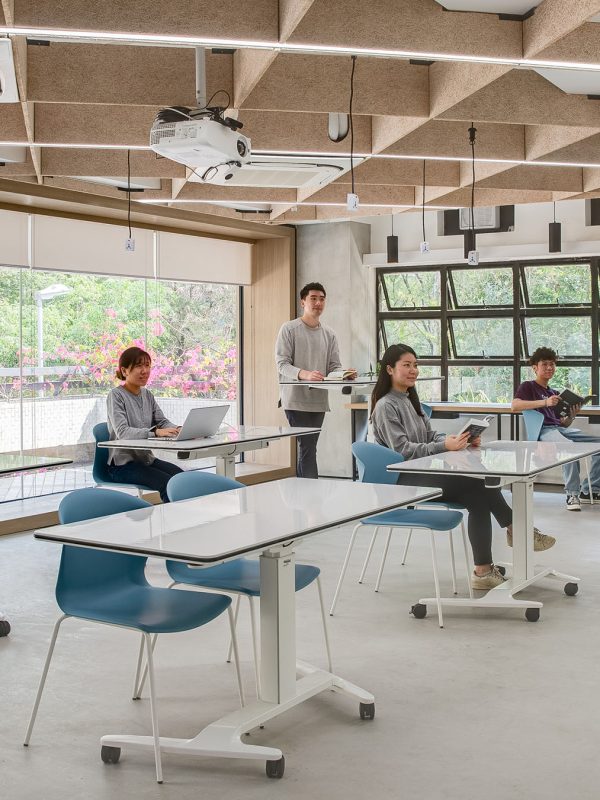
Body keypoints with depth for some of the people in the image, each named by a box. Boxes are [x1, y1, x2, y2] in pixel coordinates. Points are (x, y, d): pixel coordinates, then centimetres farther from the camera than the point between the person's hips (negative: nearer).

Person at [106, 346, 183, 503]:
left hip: (146, 458, 6)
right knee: (169, 483, -26)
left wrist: (177, 430, -17)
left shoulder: (147, 395, 13)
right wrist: (155, 432, -38)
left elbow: (162, 422, 7)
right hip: (123, 464, -6)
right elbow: (122, 432, -23)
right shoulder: (116, 396, -9)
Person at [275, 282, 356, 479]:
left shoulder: (329, 334, 14)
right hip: (296, 400, -6)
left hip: (319, 401, 6)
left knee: (307, 449, 10)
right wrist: (304, 374, -28)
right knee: (307, 449, -11)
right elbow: (282, 364, -10)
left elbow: (334, 366, 12)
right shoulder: (289, 329, -3)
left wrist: (345, 374, -13)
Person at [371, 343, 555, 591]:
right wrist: (445, 446, -27)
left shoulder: (409, 400, 19)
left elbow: (430, 436, 15)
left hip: (421, 472, 8)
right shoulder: (385, 406, -9)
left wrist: (458, 439, -5)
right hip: (403, 480, -8)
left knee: (477, 497, -16)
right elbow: (402, 450, -18)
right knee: (480, 482, -22)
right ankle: (515, 529, -6)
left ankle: (484, 571, -19)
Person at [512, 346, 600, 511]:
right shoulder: (528, 386, 11)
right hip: (542, 430, -7)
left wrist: (572, 416, 1)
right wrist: (545, 402, -19)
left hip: (560, 429, 7)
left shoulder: (554, 393, 31)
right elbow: (515, 405, -12)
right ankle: (572, 494, -25)